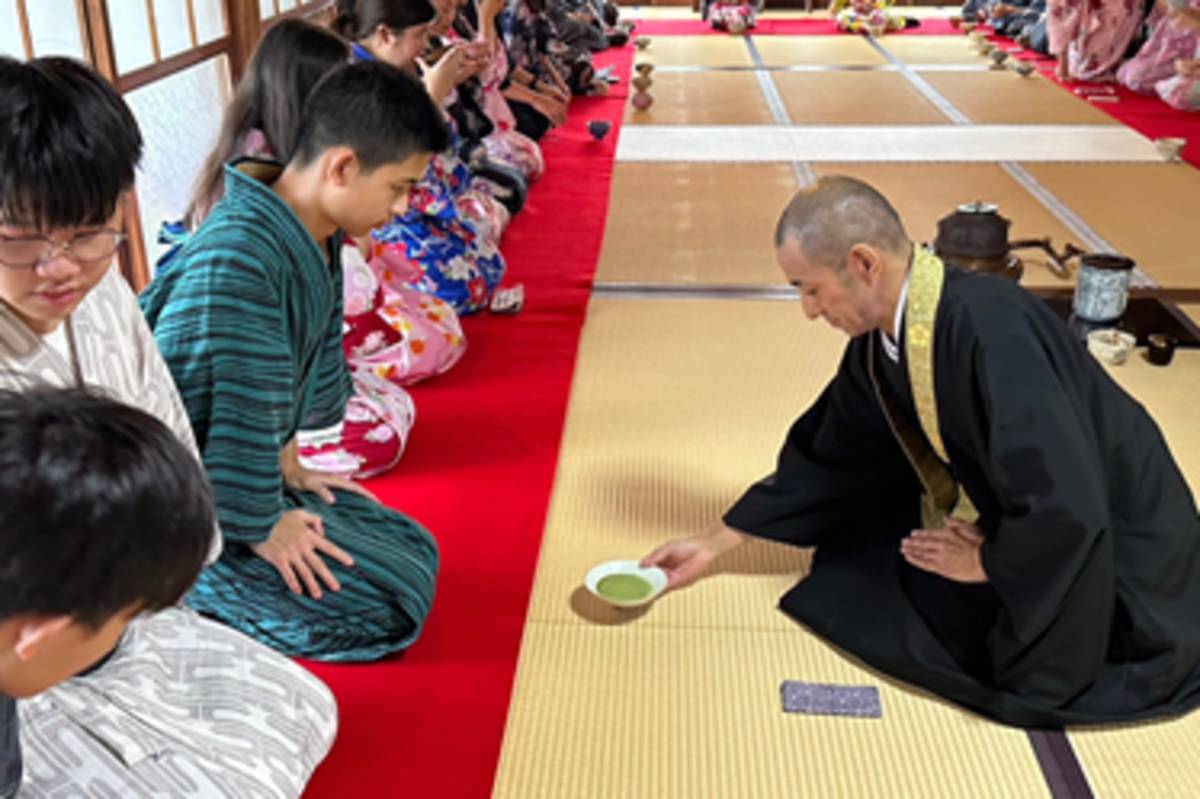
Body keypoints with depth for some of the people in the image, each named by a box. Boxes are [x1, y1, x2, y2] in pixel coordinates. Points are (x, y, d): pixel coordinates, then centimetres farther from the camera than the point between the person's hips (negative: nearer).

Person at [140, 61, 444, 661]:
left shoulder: (318, 238, 1)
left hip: (247, 482, 10)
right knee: (388, 609, -11)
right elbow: (237, 404, -26)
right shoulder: (235, 259, -30)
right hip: (191, 514, -10)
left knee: (415, 553, 12)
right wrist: (263, 528, -15)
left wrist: (288, 468, 15)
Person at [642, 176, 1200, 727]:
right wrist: (714, 544, 6)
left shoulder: (991, 335, -34)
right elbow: (827, 458, 4)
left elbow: (1065, 511, -35)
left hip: (1108, 545, -7)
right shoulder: (880, 338, -8)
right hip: (1021, 514, 8)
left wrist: (987, 563, -16)